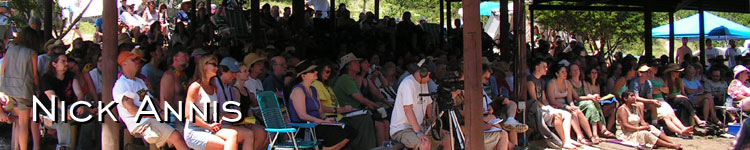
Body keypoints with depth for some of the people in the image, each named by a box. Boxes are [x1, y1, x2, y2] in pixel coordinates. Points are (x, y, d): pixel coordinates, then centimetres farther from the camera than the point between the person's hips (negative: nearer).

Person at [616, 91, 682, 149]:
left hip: (636, 131, 8)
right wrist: (641, 128, -24)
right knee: (645, 133, -28)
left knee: (652, 128, -14)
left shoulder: (635, 107, 14)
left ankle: (673, 142, -26)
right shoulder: (622, 109, -12)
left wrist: (644, 124, -15)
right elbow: (625, 126, -21)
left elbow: (641, 120, 9)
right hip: (626, 135, -8)